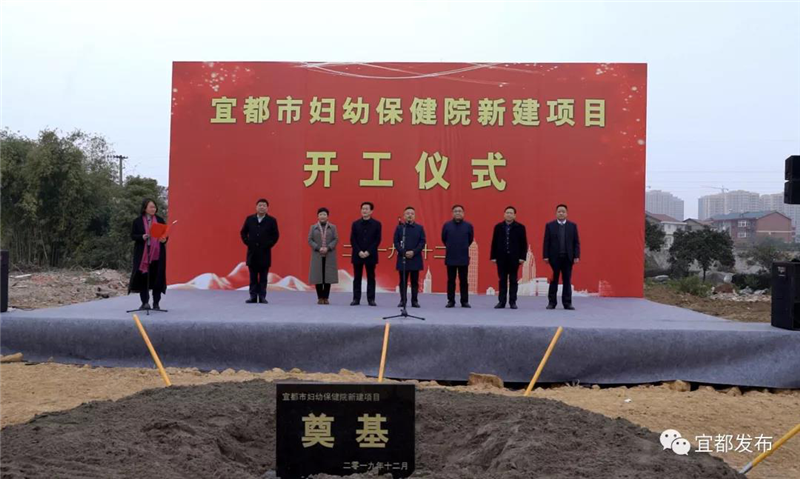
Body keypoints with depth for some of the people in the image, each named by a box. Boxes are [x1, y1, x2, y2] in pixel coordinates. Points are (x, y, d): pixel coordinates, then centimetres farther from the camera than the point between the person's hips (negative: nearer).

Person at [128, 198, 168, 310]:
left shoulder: (160, 220, 7)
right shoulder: (137, 221, 3)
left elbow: (165, 234, 10)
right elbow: (133, 236, 1)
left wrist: (164, 239, -12)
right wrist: (142, 237, -18)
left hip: (157, 253, 1)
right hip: (142, 253, -1)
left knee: (157, 277, 1)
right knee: (143, 277, -2)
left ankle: (156, 303, 10)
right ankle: (145, 302, 9)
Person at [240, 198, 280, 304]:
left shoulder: (271, 220, 0)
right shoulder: (249, 219, 6)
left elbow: (276, 235, 1)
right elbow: (243, 232, 12)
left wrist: (268, 245, -7)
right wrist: (247, 242, 0)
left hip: (264, 253, -2)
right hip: (252, 252, 2)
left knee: (263, 277, 3)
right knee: (253, 277, 5)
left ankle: (262, 297, 7)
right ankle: (253, 296, 9)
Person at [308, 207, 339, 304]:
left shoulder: (333, 227, 7)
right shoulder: (313, 227, 8)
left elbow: (336, 239, 1)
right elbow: (310, 240, 3)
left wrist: (328, 248, -13)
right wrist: (318, 248, -11)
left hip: (329, 256, 0)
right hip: (317, 255, 0)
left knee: (328, 276, -1)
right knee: (318, 276, -1)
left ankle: (326, 297, 6)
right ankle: (320, 297, 6)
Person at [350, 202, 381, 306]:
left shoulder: (376, 224, 2)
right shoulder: (355, 224, 6)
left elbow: (378, 240, -3)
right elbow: (352, 240, 2)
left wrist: (368, 252, -13)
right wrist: (359, 252, -11)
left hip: (370, 255, -1)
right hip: (357, 255, 1)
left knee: (371, 278, 3)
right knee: (357, 278, 4)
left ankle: (371, 299, 7)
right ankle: (356, 299, 8)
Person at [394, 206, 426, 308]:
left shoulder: (420, 228, 5)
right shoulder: (399, 228, 5)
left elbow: (422, 242, 0)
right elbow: (396, 242, 0)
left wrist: (414, 252, -13)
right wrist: (404, 253, -13)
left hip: (415, 259, 0)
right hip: (402, 258, 0)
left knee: (415, 281, 5)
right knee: (403, 281, 3)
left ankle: (414, 301, 11)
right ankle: (403, 300, 10)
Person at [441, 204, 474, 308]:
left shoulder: (468, 226, -2)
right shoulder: (447, 225, -1)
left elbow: (470, 239, 11)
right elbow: (443, 239, 12)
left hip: (463, 258, 0)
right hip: (450, 257, 0)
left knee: (464, 280, 5)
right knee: (451, 280, 6)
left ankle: (465, 301, 12)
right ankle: (451, 301, 13)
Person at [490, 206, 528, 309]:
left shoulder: (520, 227, 1)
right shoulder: (498, 226, 6)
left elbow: (524, 243, 0)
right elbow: (494, 242, 5)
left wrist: (522, 257, -7)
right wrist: (493, 257, 0)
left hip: (514, 257, -1)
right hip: (501, 257, 1)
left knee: (513, 280, 4)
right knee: (502, 280, 5)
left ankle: (513, 302, 9)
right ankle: (501, 302, 9)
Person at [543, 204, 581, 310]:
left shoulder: (573, 226, 7)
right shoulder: (549, 225, 3)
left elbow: (576, 242, 4)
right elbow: (546, 242, 1)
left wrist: (576, 256, -4)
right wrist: (545, 256, -6)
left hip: (568, 257, 1)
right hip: (554, 257, -1)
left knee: (567, 281, 3)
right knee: (553, 281, 3)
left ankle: (567, 303, 8)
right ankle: (552, 302, 9)